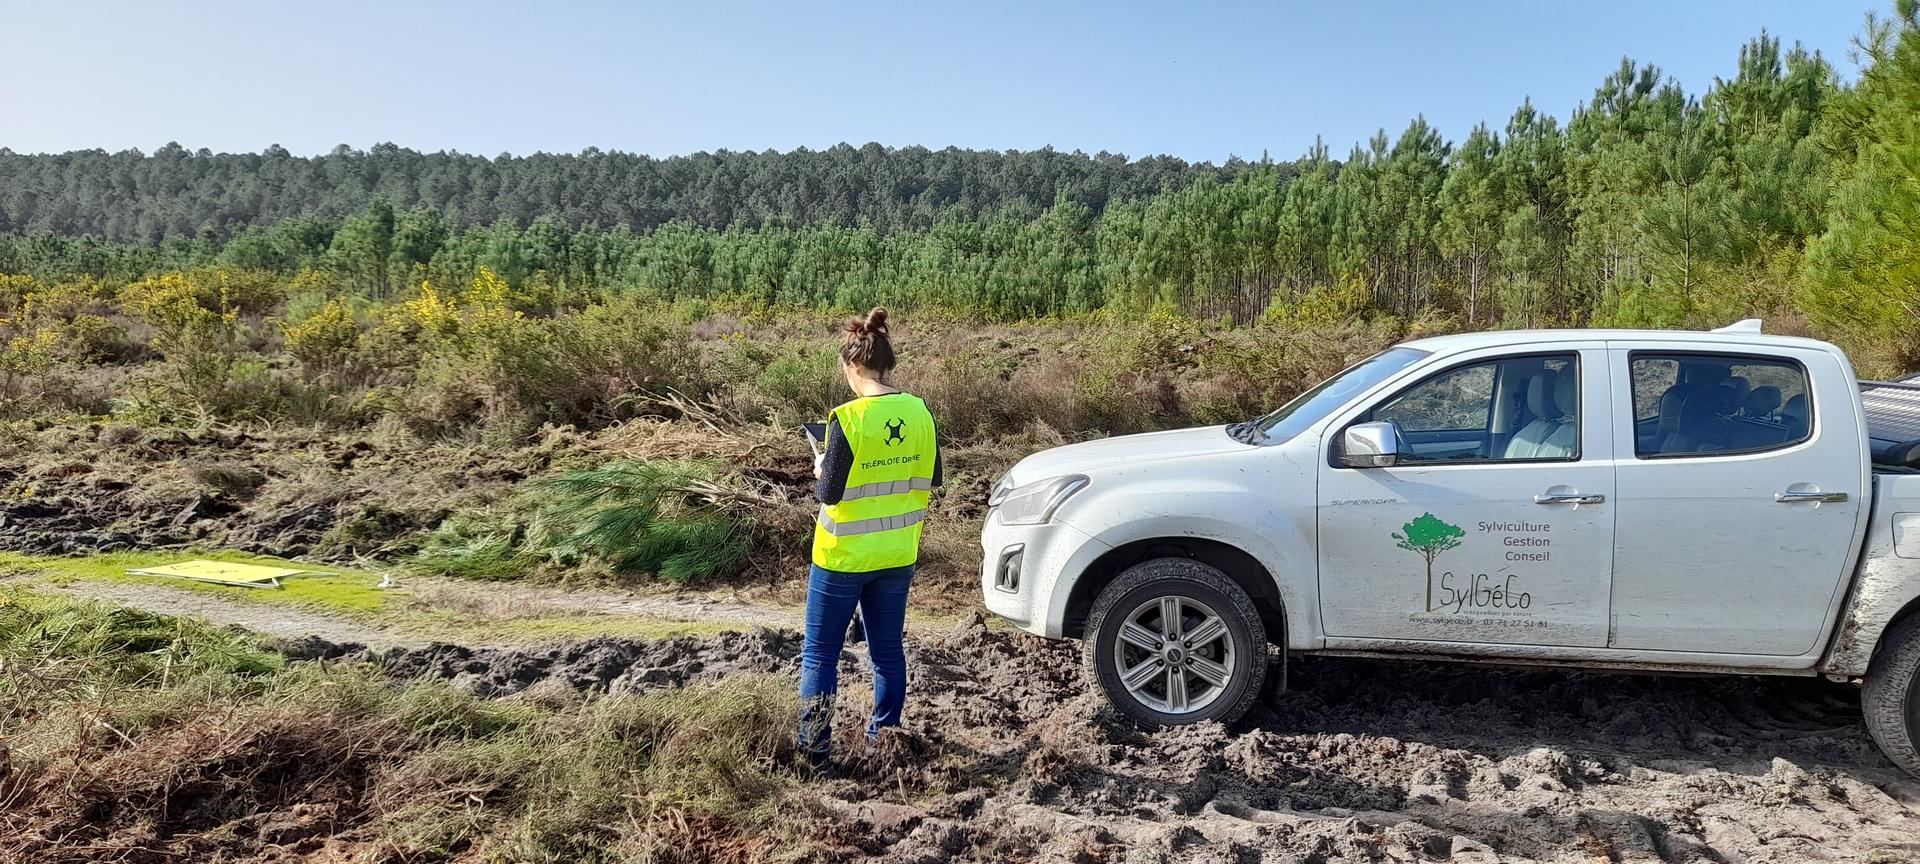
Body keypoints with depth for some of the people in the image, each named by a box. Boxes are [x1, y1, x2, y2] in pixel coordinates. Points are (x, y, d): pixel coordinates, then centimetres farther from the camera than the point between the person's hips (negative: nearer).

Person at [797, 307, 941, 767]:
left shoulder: (848, 419, -20)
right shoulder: (919, 412, -4)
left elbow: (830, 493, -17)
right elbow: (930, 479, 5)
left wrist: (822, 469, 3)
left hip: (844, 557, -5)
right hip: (898, 555, 5)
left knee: (820, 653, 10)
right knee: (888, 650, 17)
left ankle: (814, 748, 16)